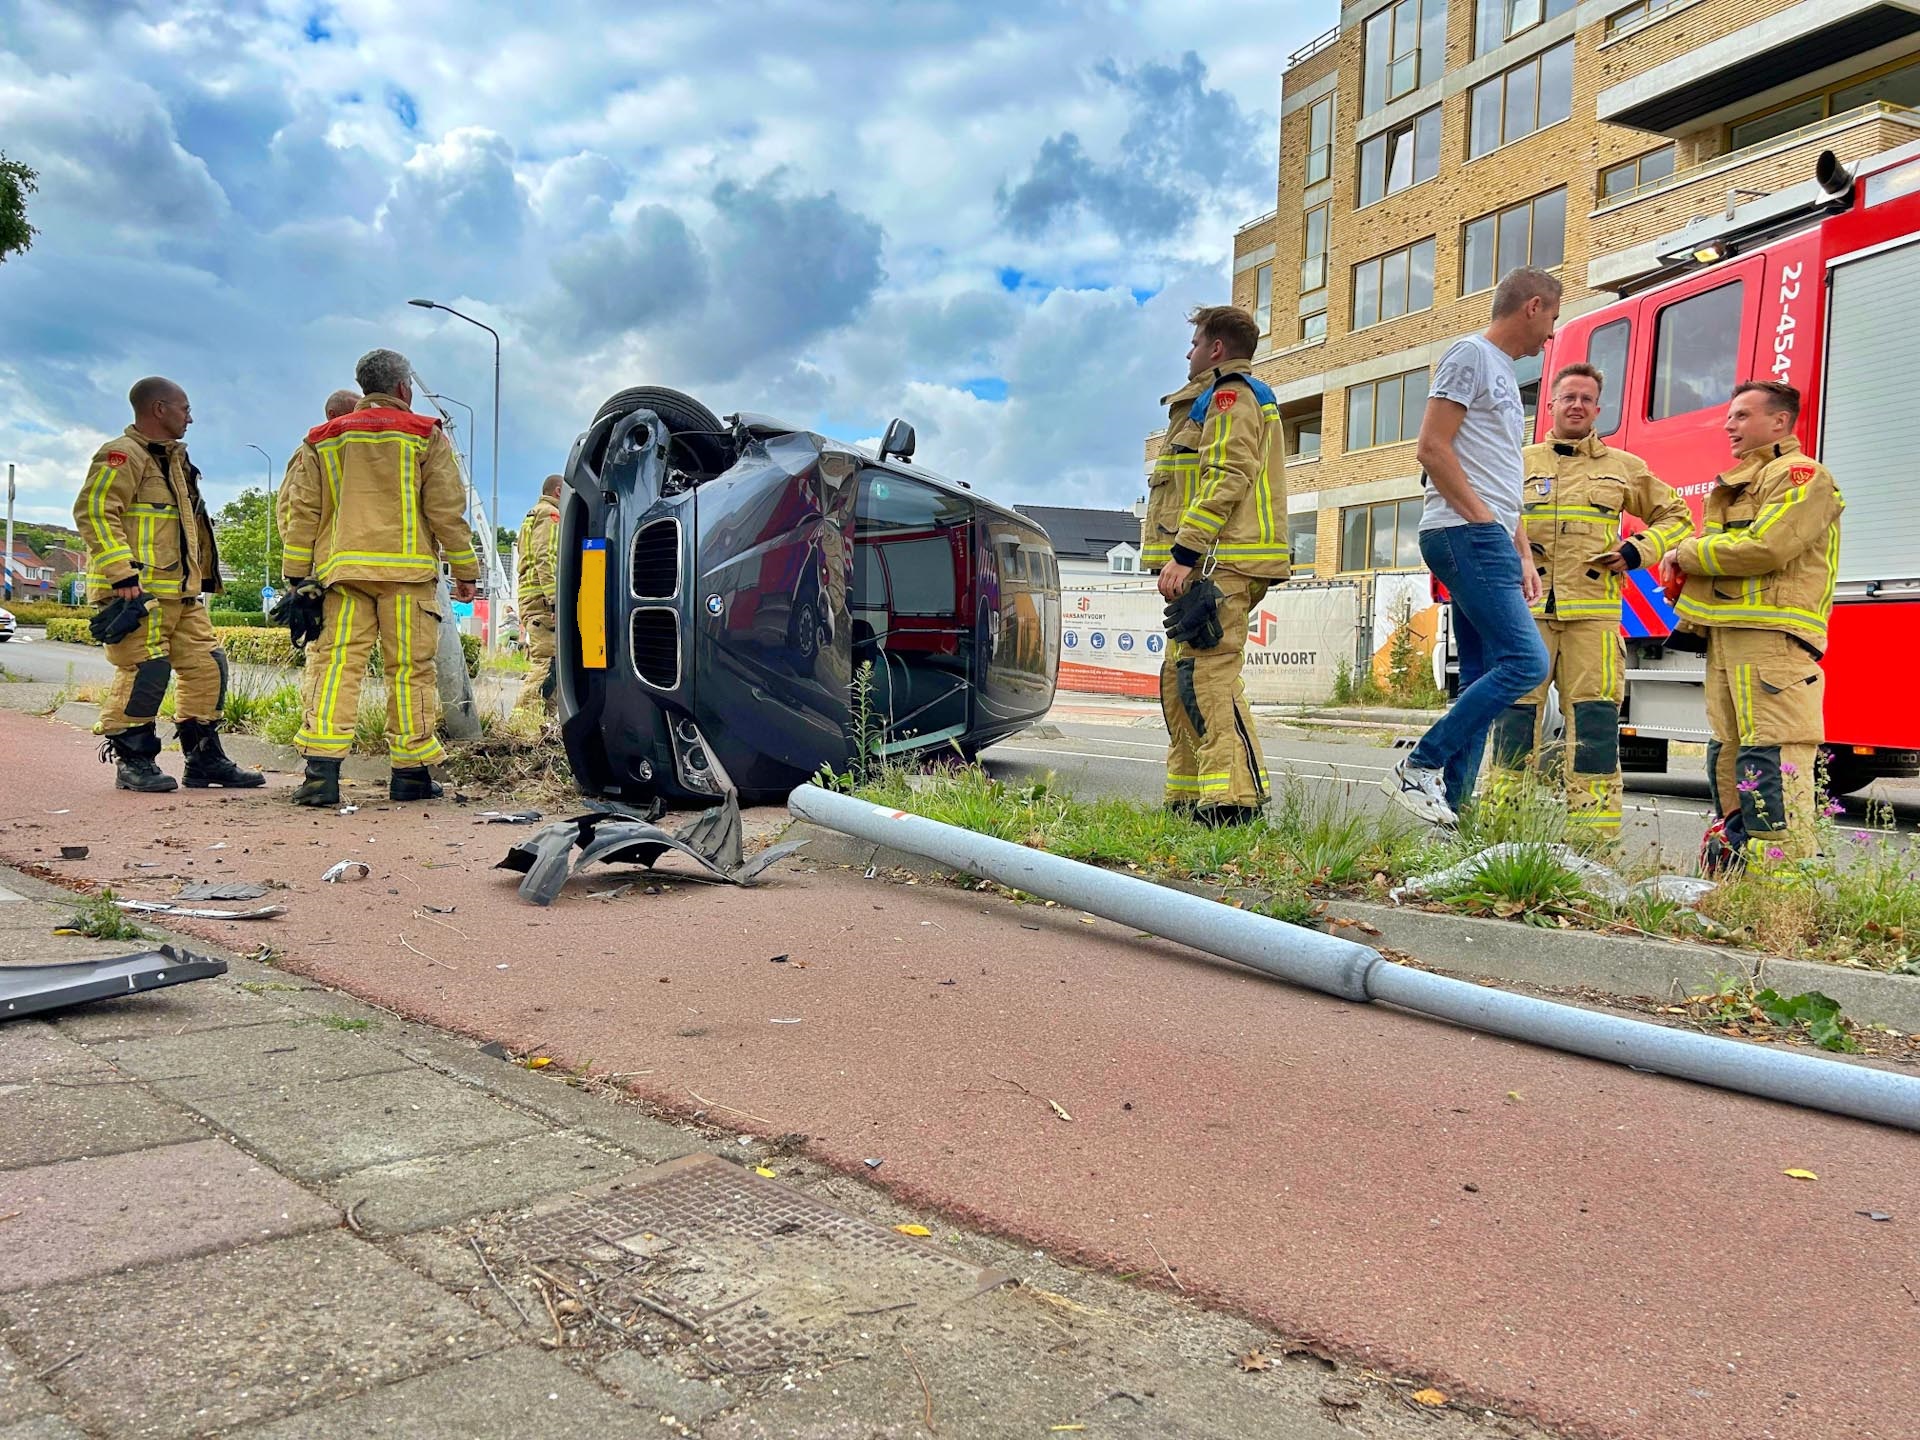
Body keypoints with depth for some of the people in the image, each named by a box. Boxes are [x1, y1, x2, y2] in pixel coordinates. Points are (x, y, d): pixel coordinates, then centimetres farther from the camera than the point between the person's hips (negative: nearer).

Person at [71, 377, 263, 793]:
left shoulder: (174, 460, 25)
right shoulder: (123, 455, -6)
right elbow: (94, 511, -17)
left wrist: (202, 579, 26)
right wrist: (121, 571, -25)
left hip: (181, 591, 10)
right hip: (138, 590, -10)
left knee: (207, 664, 7)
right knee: (146, 669, -12)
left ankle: (205, 757, 13)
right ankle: (132, 760, -1)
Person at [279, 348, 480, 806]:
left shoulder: (322, 440, 16)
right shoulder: (425, 436, 6)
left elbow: (300, 510, 11)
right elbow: (446, 508, 1)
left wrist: (296, 576, 13)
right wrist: (465, 570, 6)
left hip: (341, 570, 3)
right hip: (406, 569, -3)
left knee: (335, 663, -2)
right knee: (409, 668, 2)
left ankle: (321, 771, -12)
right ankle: (410, 772, 5)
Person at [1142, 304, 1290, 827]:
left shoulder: (1229, 395, -3)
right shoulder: (1215, 400, 30)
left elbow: (1226, 480, -17)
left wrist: (1183, 554, -22)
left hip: (1219, 563, -11)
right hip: (1210, 567, 11)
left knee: (1207, 676, -19)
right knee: (1179, 679, 12)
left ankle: (1233, 798, -23)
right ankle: (1189, 795, 15)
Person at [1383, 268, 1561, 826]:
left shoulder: (1504, 374, 26)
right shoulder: (1470, 354, -2)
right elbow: (1433, 449, -13)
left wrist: (1523, 557, 16)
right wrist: (1485, 521, -14)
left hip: (1489, 543, 10)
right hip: (1466, 534, -10)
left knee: (1482, 680, 5)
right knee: (1525, 660, -17)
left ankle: (1449, 805, 6)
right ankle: (1419, 769, -13)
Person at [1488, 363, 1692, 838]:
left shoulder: (1624, 468, 17)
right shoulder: (1520, 464, 17)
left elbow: (1676, 517, 24)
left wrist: (1638, 551, 5)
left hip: (1593, 611, 0)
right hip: (1526, 606, 0)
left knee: (1594, 712, -6)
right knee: (1516, 708, -4)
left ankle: (1595, 826, -3)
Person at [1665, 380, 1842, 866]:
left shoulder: (1801, 476, -3)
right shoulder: (1735, 486, 27)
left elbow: (1765, 547, -17)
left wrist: (1687, 552, -5)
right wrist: (1690, 613, 12)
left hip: (1771, 636, -10)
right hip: (1726, 635, 10)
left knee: (1769, 753, -15)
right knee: (1726, 753, 10)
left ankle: (1783, 860, -15)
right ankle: (1734, 851, 15)